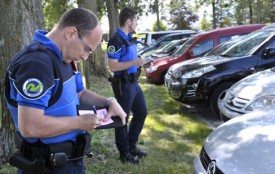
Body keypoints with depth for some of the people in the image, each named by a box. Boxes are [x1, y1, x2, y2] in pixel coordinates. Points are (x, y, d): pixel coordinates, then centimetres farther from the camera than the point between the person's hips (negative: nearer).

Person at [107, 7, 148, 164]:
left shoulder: (129, 38, 10)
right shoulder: (116, 40, -18)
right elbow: (113, 66, -23)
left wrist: (139, 63, 14)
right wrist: (134, 63, -25)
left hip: (134, 82, 10)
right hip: (123, 84, -10)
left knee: (141, 112, 18)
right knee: (122, 119, 4)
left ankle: (131, 145, 32)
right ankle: (124, 153, 18)